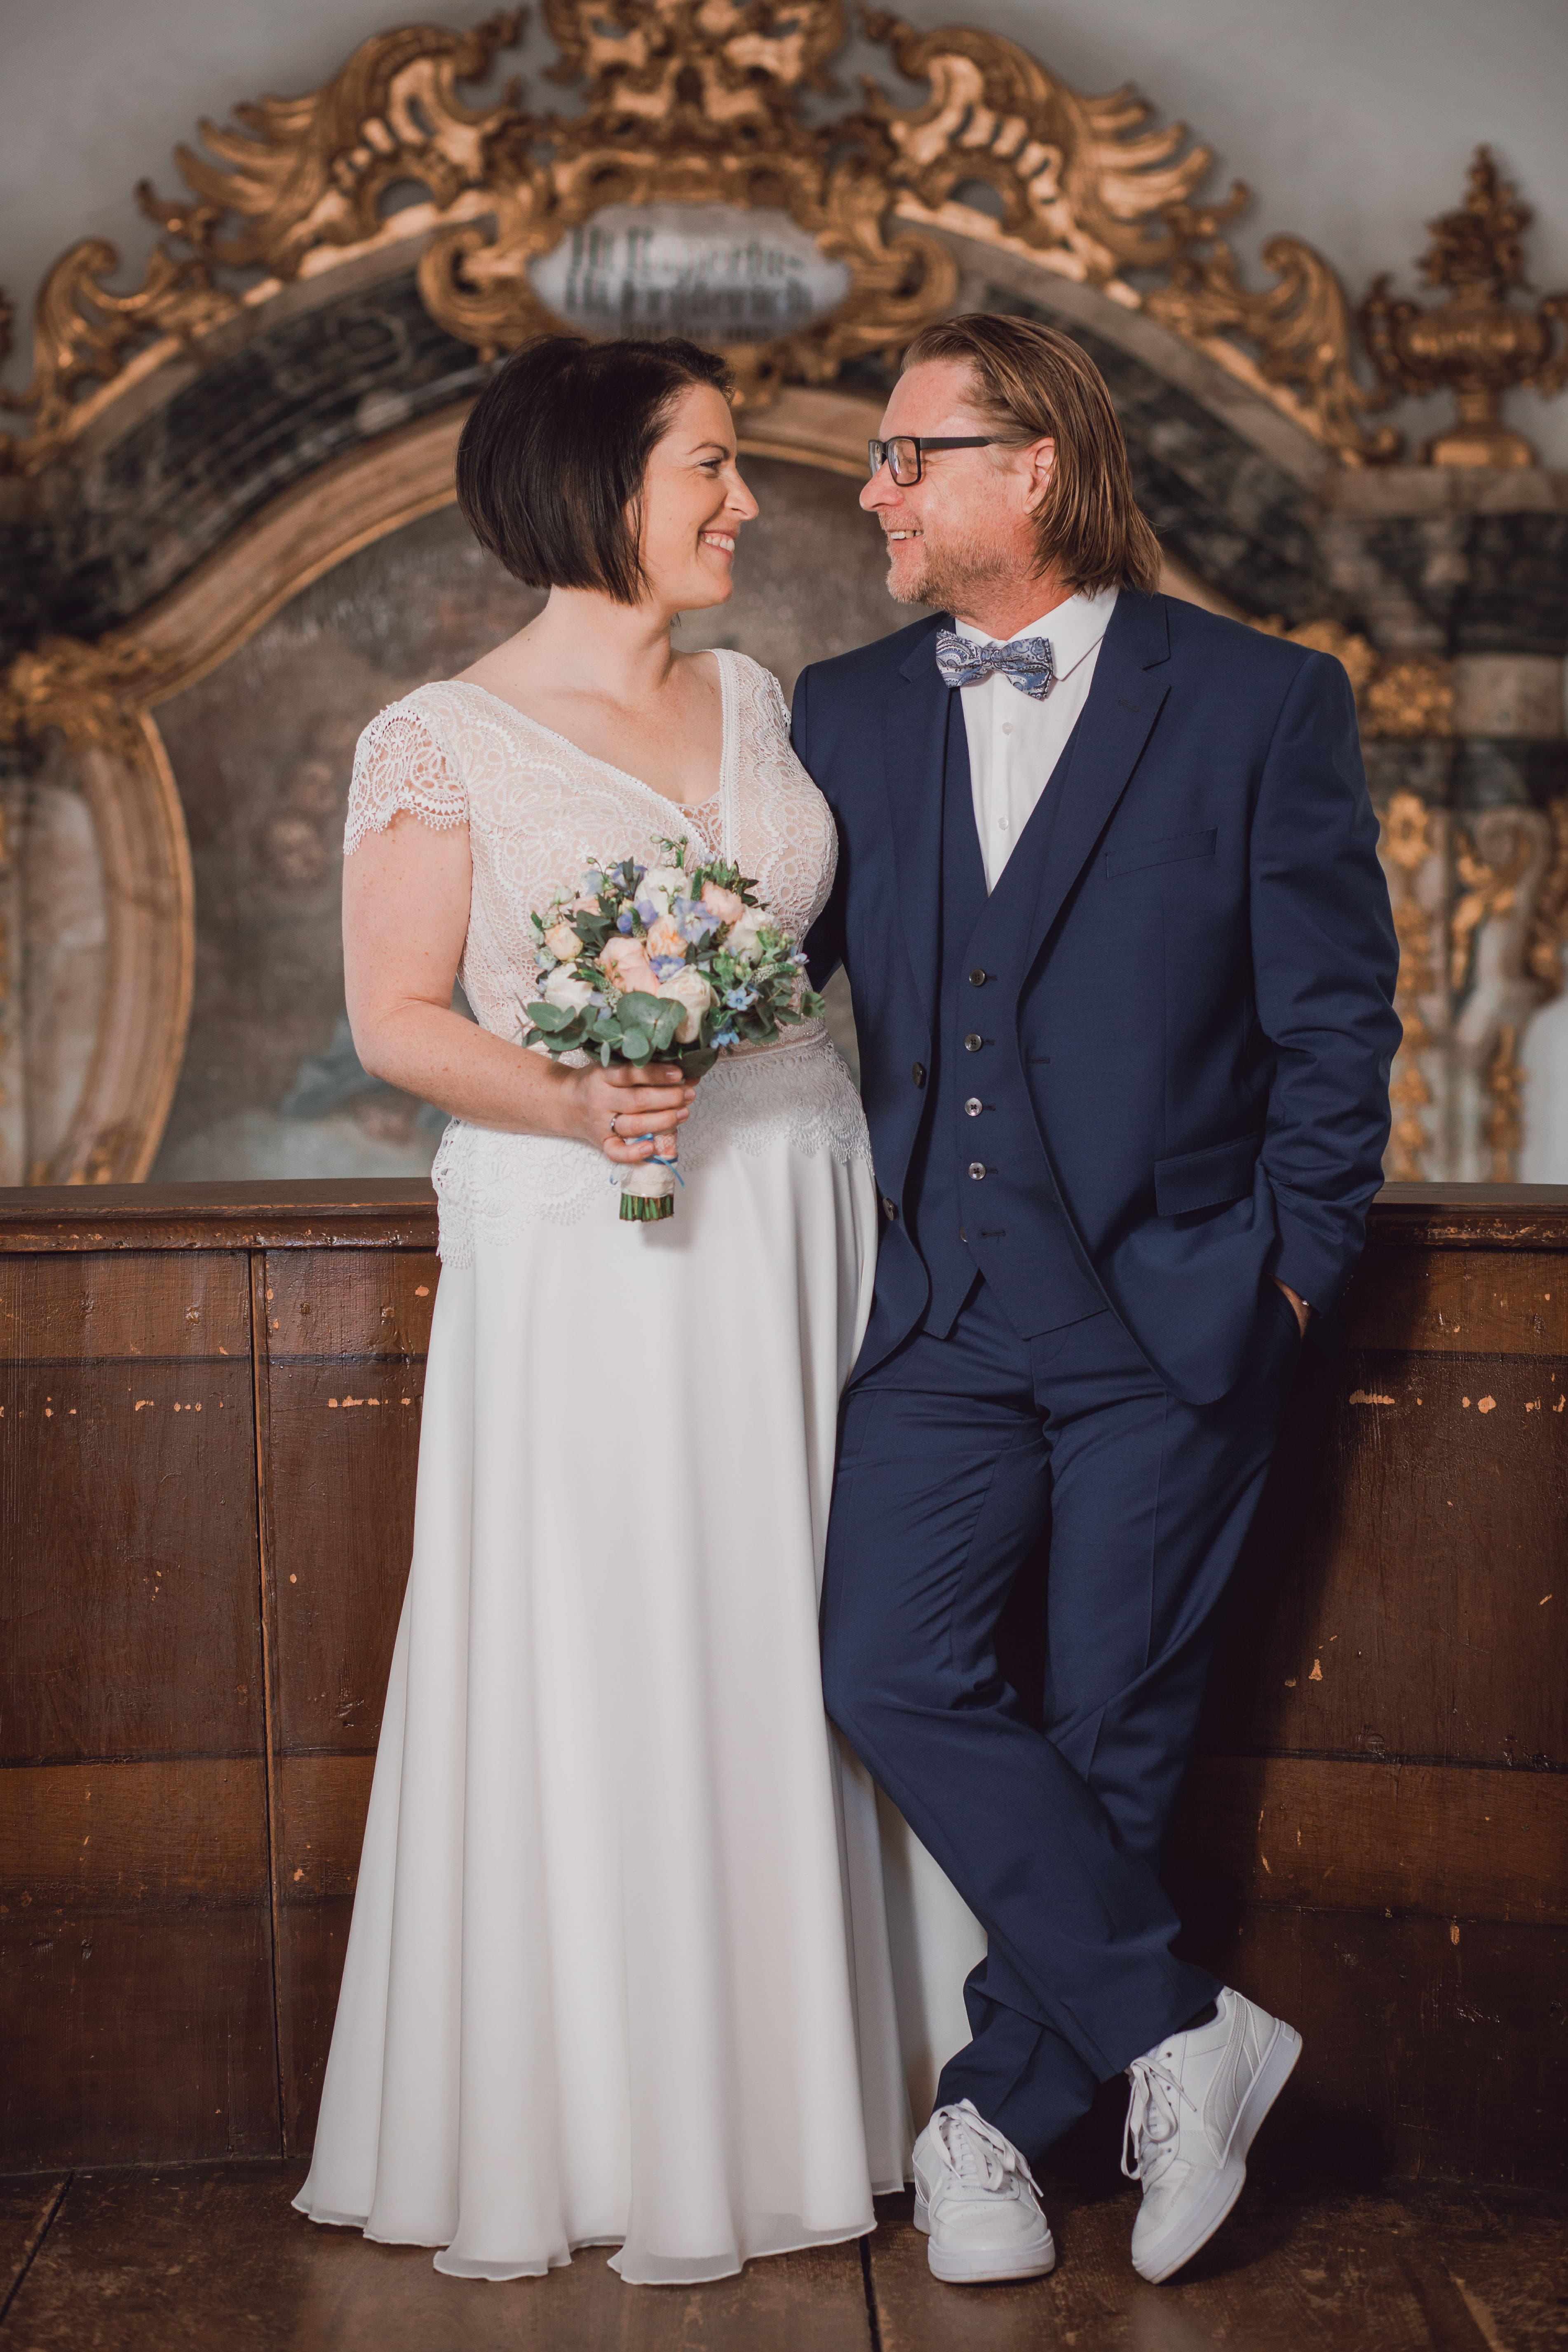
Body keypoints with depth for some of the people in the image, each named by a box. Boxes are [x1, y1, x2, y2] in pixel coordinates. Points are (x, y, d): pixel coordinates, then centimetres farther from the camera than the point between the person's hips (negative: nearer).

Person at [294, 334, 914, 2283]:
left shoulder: (759, 705, 12)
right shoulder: (444, 741, -4)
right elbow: (397, 1020, -6)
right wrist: (572, 1103, -22)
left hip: (793, 1224, 5)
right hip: (576, 1244, -5)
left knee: (772, 1650, 7)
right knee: (580, 1666, -1)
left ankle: (770, 2103, 20)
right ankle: (562, 2133, 14)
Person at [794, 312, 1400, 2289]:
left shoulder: (1261, 704, -3)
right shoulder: (844, 712, 9)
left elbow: (1334, 1020, -1)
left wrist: (1290, 1275, -3)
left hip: (1172, 1308, -3)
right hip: (944, 1306, 3)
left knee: (1107, 1730, 5)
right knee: (892, 1676, -10)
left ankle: (997, 2111, 21)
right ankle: (1179, 2034, 4)